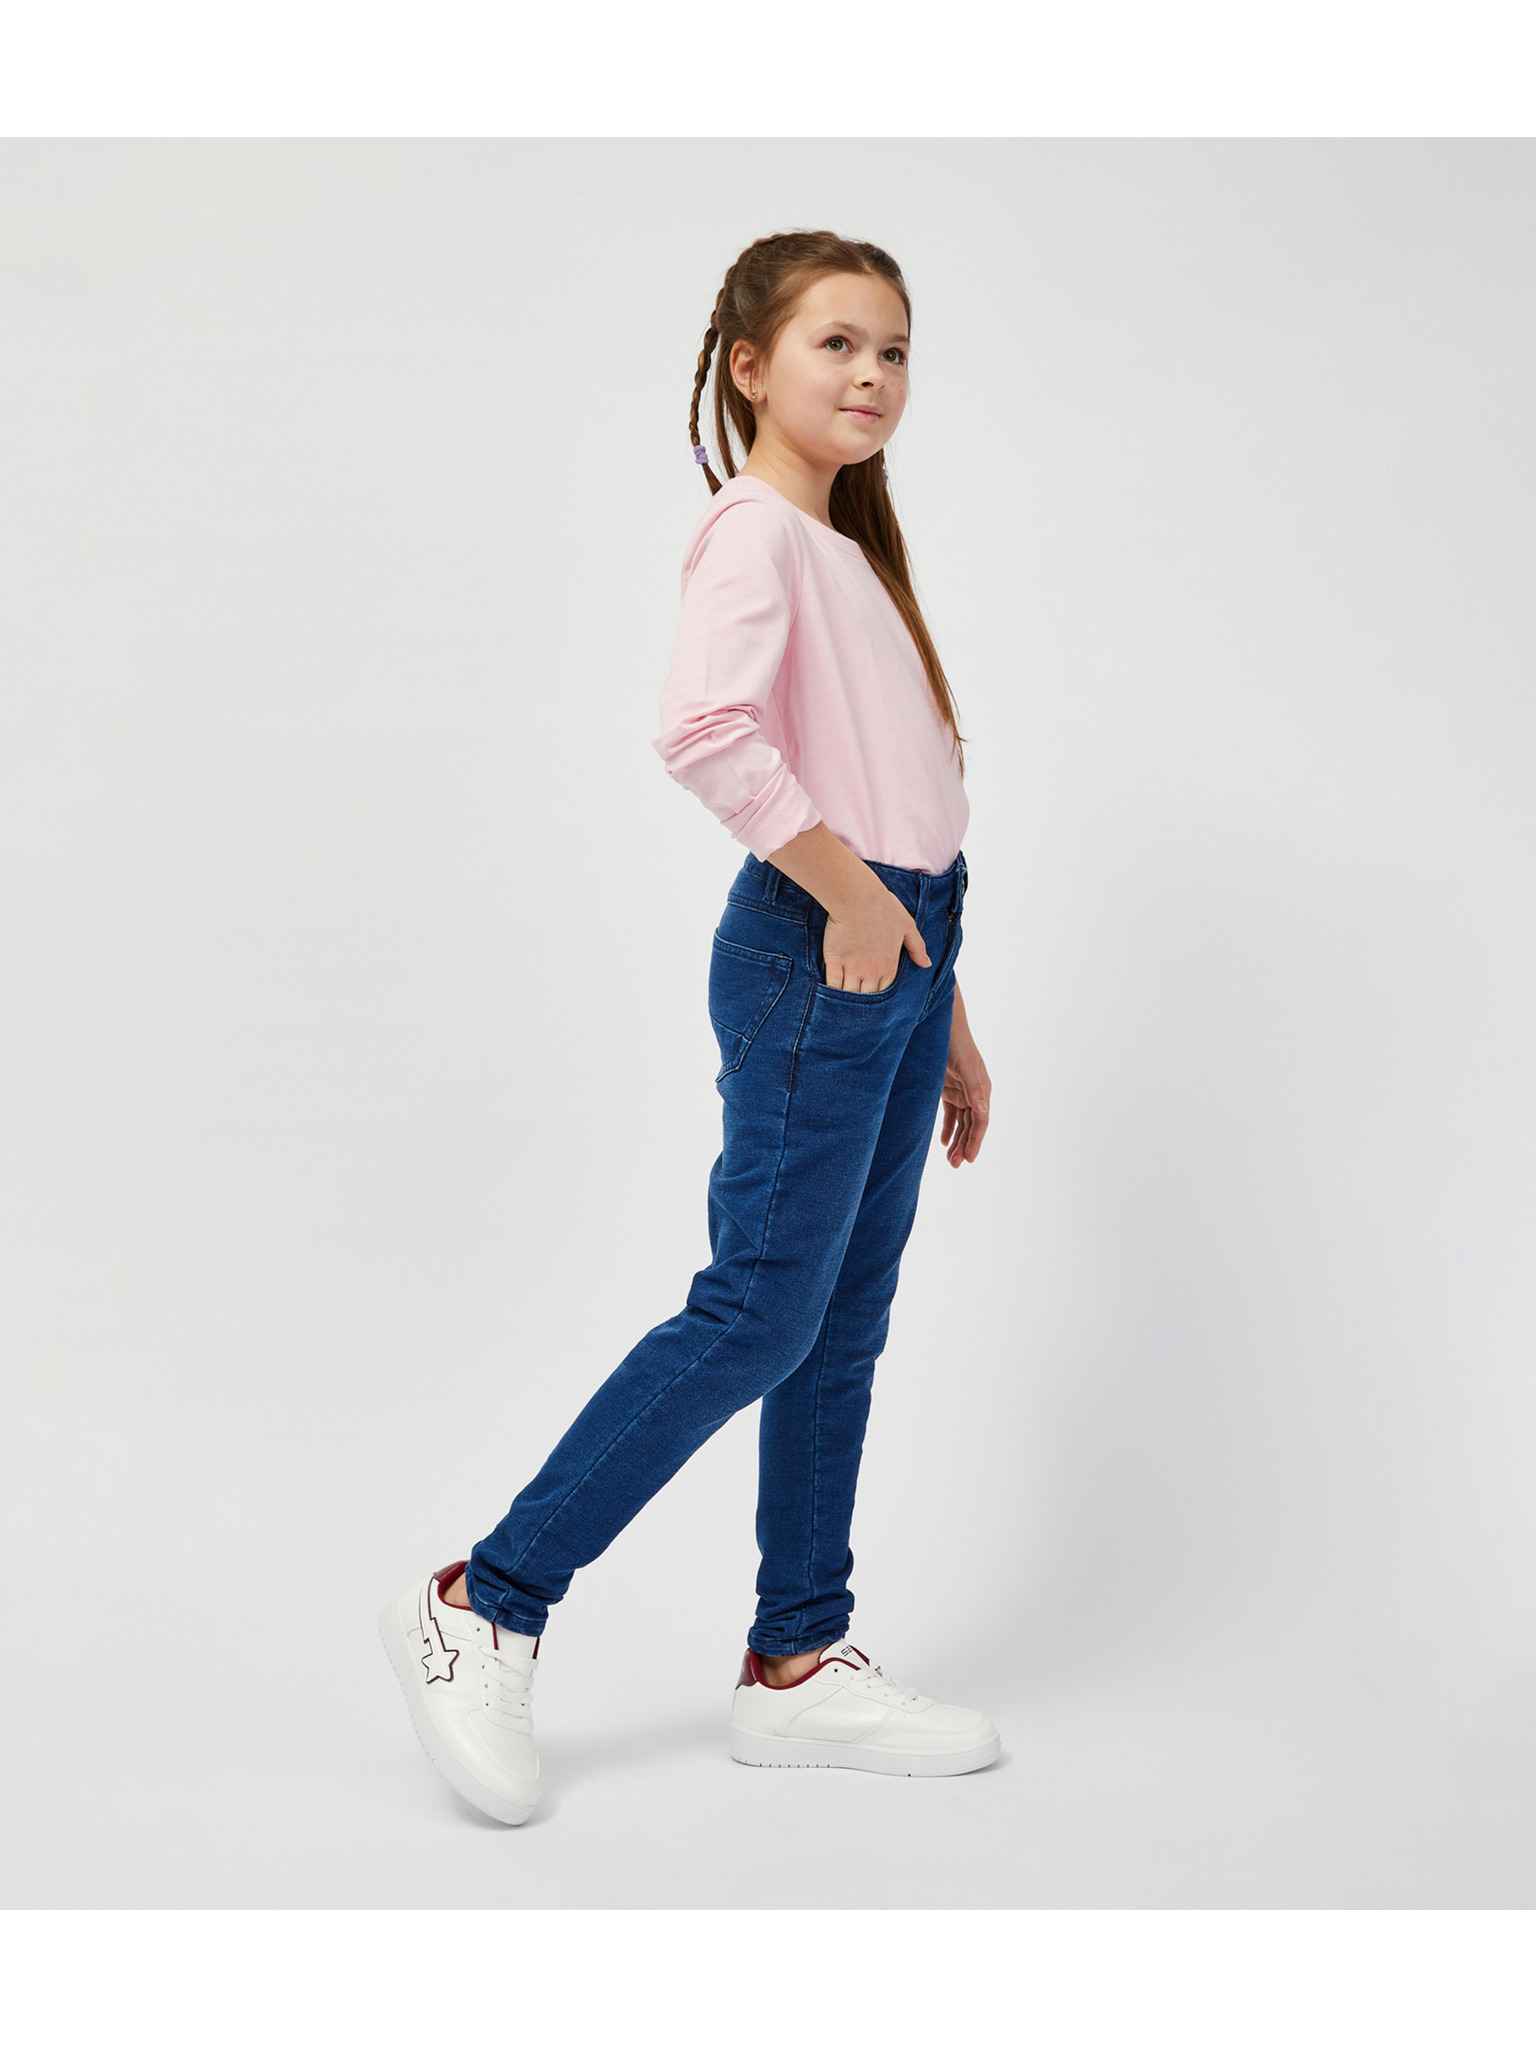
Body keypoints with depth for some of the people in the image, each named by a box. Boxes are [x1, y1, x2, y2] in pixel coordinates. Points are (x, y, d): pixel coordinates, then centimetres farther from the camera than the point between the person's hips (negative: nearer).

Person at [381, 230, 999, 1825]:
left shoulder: (852, 551, 22)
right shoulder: (755, 529, -8)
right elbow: (705, 729, -28)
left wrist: (946, 1017, 21)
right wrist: (849, 892, -21)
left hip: (894, 951, 9)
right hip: (816, 955, -9)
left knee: (842, 1328, 10)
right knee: (758, 1312, -9)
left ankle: (799, 1664, 18)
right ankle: (484, 1605, 0)